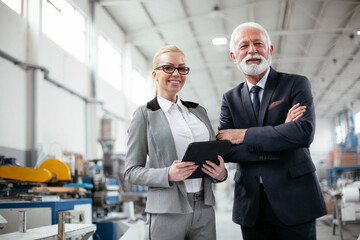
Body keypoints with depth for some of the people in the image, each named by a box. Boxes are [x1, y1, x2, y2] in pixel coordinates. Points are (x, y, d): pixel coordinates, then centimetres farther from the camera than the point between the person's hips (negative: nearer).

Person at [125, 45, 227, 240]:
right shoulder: (145, 114, 0)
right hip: (167, 213, -4)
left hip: (204, 210, 4)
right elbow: (131, 171, -3)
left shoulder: (199, 111, 13)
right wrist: (168, 175, -19)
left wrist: (221, 173, -3)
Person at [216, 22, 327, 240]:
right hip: (251, 206, 3)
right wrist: (280, 131, -14)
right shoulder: (230, 99, 9)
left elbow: (305, 132, -17)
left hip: (294, 200, -2)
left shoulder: (296, 84, 1)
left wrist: (245, 135, -13)